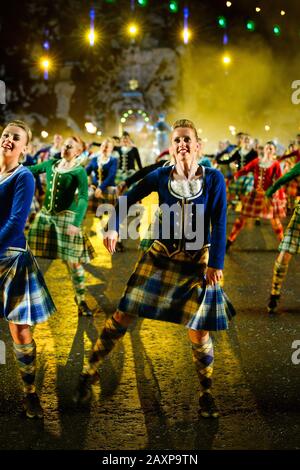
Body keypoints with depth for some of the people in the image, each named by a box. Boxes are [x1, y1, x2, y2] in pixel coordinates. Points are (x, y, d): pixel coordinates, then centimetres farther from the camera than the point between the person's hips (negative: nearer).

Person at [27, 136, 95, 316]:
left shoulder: (79, 171, -8)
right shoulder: (51, 164, 10)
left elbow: (83, 198, -18)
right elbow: (31, 169, 23)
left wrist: (76, 222, -31)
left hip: (67, 216, -5)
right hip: (45, 215, 6)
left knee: (73, 259, -6)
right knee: (30, 254, 6)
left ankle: (81, 301, 5)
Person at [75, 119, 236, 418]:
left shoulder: (213, 178, -6)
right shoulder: (161, 176, -2)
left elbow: (219, 224, -8)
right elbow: (128, 199, 2)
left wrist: (216, 264, -12)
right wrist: (113, 228, -14)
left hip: (197, 262, -1)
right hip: (160, 257, 2)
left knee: (199, 332, 0)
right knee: (122, 317, 0)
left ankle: (206, 393, 23)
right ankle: (90, 372, 16)